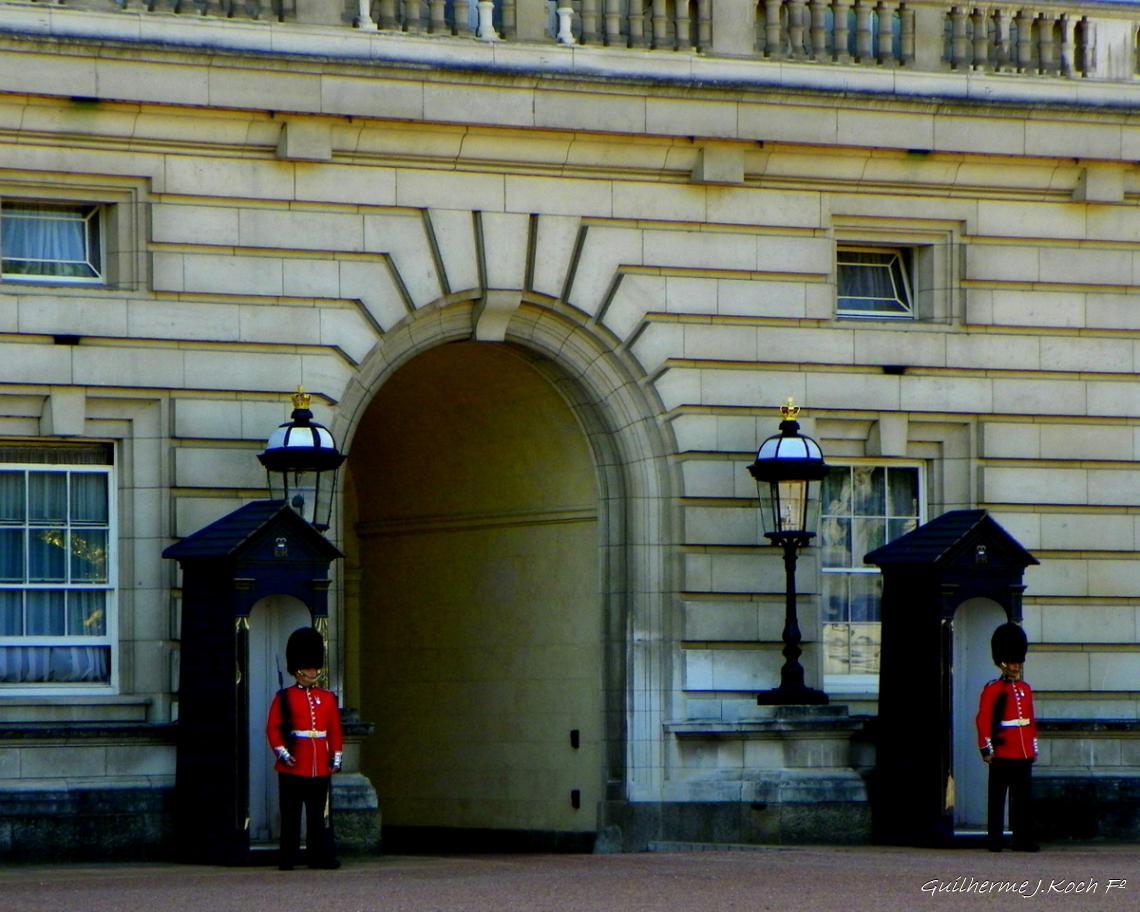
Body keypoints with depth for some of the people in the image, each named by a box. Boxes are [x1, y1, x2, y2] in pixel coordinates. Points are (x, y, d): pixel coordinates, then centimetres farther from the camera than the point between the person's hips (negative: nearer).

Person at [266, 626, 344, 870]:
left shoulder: (328, 698, 14)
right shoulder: (284, 697, 3)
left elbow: (335, 730, 14)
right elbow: (273, 727, -2)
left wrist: (336, 757, 6)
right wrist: (282, 752, -13)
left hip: (320, 767, 3)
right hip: (293, 767, -3)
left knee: (319, 814, 3)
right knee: (291, 814, -1)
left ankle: (322, 857, 5)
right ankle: (287, 858, 3)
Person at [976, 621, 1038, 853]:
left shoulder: (1026, 689, 15)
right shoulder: (993, 689, -5)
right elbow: (983, 720, -9)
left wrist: (1033, 748, 17)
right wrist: (986, 749, -14)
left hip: (1024, 755, 6)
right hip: (1002, 755, -6)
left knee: (1024, 798, 6)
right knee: (998, 798, -1)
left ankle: (1023, 840, 9)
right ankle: (995, 841, 1)